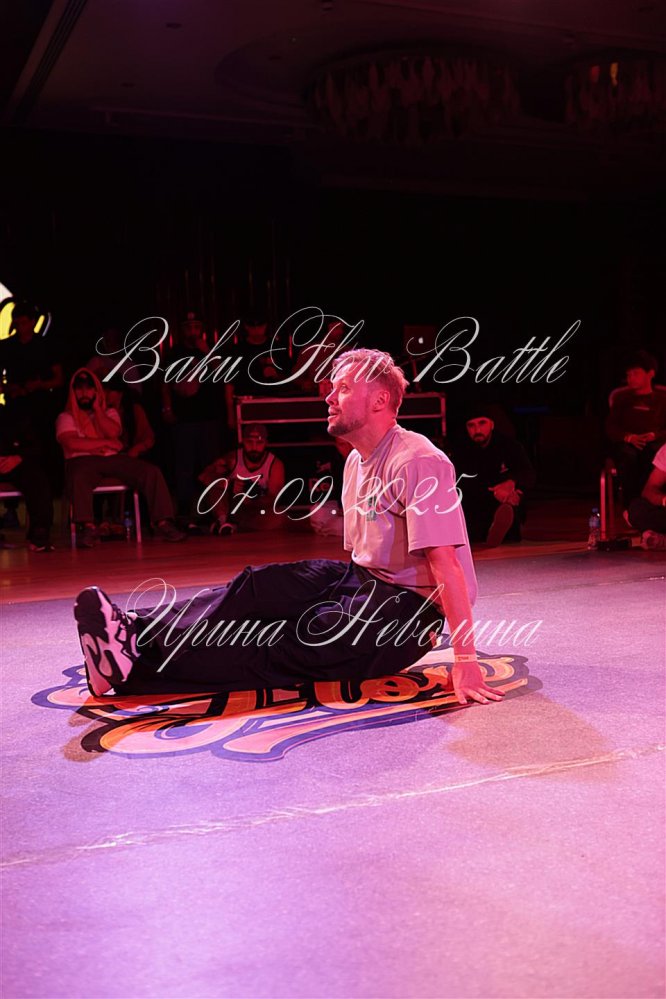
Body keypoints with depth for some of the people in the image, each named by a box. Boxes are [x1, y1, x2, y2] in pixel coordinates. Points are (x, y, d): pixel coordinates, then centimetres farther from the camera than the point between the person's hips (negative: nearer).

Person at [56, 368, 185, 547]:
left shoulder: (109, 412, 23)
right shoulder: (66, 417, 12)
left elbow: (113, 433, 1)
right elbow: (71, 443, -8)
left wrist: (96, 408, 3)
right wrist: (107, 443, -5)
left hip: (113, 459, 3)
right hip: (82, 460, -3)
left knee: (152, 471, -21)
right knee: (77, 477, -41)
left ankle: (162, 522, -27)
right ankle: (87, 527, -45)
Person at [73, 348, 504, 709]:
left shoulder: (419, 462, -17)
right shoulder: (357, 462, 14)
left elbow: (444, 561, -23)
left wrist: (465, 660, -27)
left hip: (410, 607, -8)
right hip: (361, 582, 8)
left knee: (292, 643, -26)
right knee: (262, 586, -16)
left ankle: (133, 666, -37)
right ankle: (138, 630, -29)